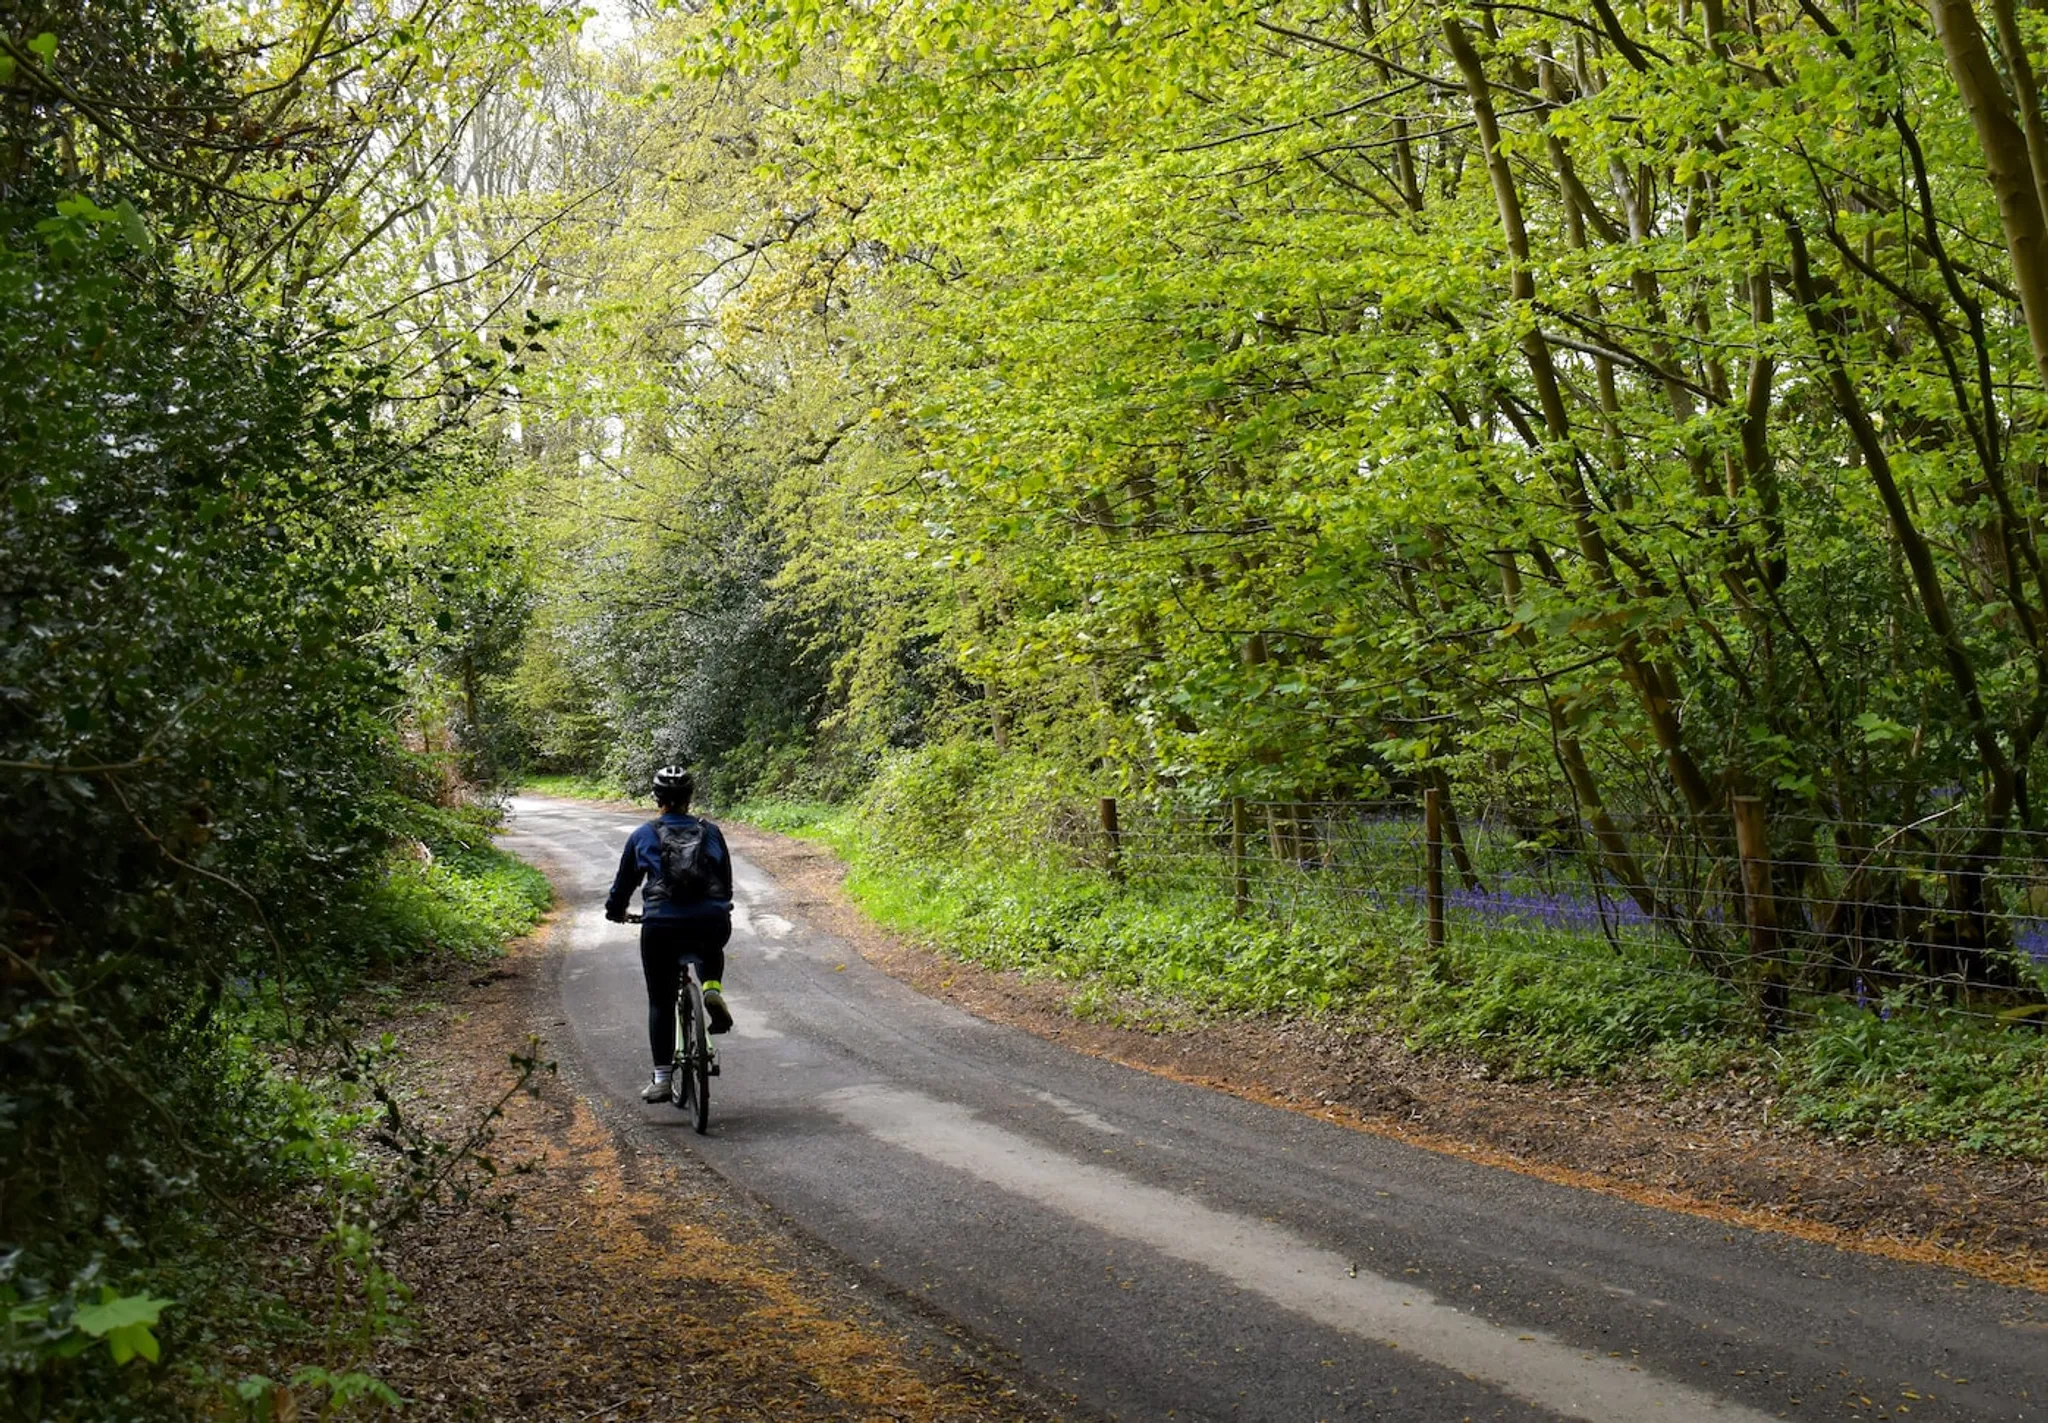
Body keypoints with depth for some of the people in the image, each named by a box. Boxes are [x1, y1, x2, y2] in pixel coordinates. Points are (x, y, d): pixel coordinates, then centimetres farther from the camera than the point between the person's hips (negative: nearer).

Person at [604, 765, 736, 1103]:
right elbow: (727, 882, 20)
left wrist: (615, 911, 37)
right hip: (712, 923, 1)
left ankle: (661, 1078, 8)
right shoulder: (711, 833, 12)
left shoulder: (642, 836, 8)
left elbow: (624, 882, 17)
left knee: (660, 1002, 12)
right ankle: (712, 990, 10)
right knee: (711, 947, 38)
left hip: (661, 927, -1)